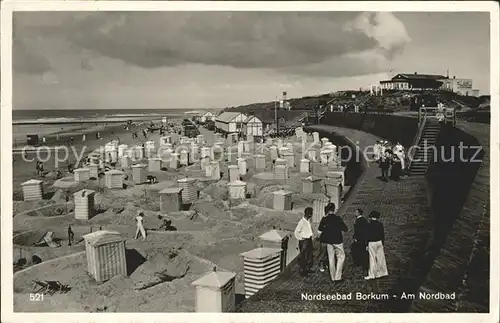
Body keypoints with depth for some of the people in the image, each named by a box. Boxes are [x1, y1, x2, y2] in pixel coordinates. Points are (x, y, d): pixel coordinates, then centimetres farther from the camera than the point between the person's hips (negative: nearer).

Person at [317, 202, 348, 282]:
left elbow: (320, 228, 10)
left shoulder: (324, 219, -3)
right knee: (341, 257, 8)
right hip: (337, 240, -4)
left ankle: (333, 277, 16)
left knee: (331, 258, 12)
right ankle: (337, 276, -1)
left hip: (328, 241, 4)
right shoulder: (338, 218, -13)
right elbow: (345, 228, -10)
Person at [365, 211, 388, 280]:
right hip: (379, 242, 4)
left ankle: (372, 275, 2)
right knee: (381, 257, 12)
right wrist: (382, 243, 16)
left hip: (372, 243, -4)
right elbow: (383, 234, 6)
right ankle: (382, 272, 20)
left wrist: (366, 245, -2)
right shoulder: (380, 224, 1)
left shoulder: (369, 225, -11)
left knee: (372, 259, -1)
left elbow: (367, 235, -8)